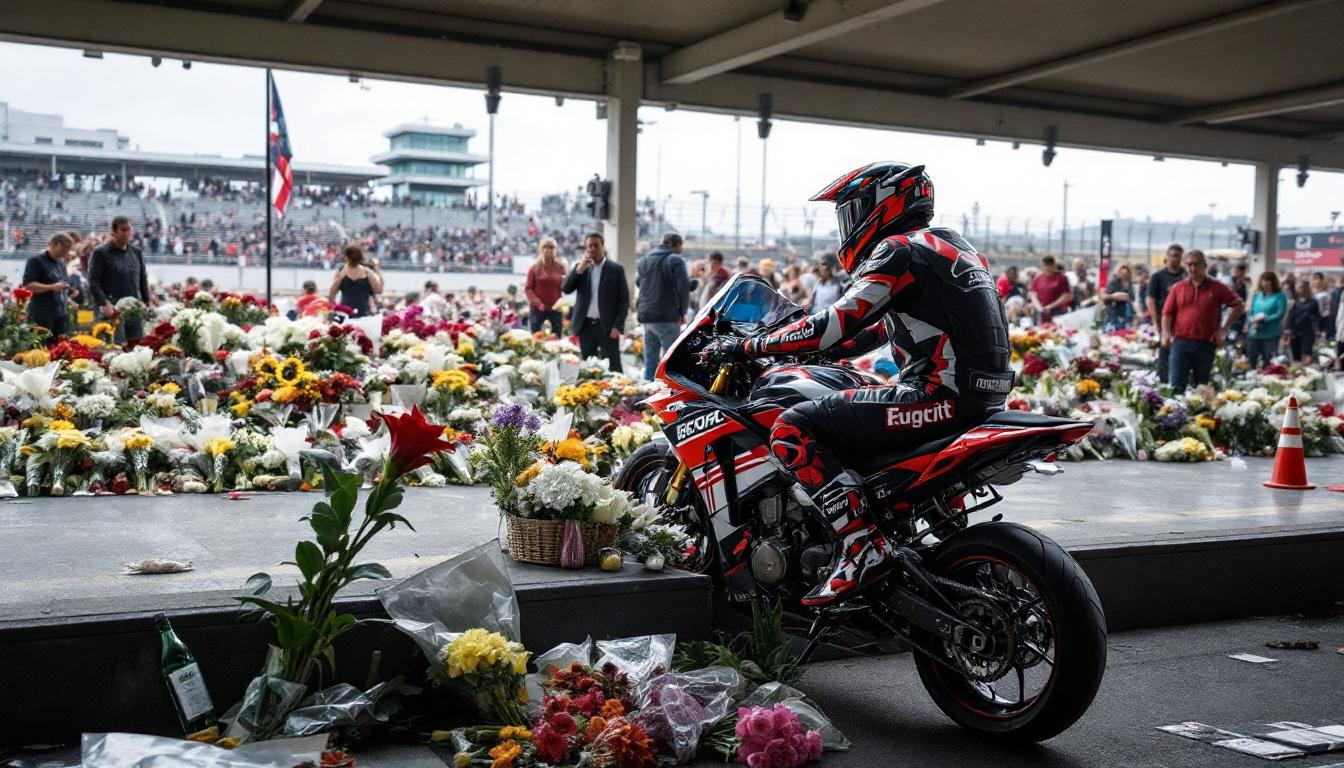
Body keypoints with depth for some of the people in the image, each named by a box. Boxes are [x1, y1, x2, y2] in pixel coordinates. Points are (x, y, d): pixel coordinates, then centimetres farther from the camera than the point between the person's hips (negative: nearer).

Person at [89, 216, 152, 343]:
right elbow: (93, 282, -5)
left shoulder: (137, 252, 16)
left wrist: (147, 302, 11)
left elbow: (143, 280, 21)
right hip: (113, 309, -5)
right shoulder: (100, 253, 0)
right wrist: (104, 304, -16)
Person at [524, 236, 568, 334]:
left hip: (556, 309, 1)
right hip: (537, 309, -1)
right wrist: (538, 303, -13)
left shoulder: (561, 268, 6)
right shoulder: (534, 268, 3)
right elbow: (528, 288, 0)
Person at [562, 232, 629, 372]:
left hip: (607, 326, -4)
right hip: (585, 325, 4)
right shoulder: (580, 267, 9)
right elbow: (566, 289, -2)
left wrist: (618, 326, -11)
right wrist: (579, 269, -14)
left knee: (612, 368, -6)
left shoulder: (616, 269, -1)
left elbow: (624, 300, -2)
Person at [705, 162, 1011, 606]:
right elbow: (882, 327, 30)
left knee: (792, 431, -12)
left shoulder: (898, 251, -8)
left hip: (939, 396, -10)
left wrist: (747, 347, -9)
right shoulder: (949, 246, 21)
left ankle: (862, 546, -18)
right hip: (980, 397, 10)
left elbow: (836, 325, -16)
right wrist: (810, 347, 30)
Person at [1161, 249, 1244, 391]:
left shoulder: (1217, 288, 4)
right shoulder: (1177, 288, 7)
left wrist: (1224, 328, 3)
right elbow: (1167, 313, 7)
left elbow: (1239, 306, 9)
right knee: (1177, 386, -4)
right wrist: (1166, 334, -8)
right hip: (1180, 342, 0)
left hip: (1206, 344, 0)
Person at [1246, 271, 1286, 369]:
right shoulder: (1257, 295, 11)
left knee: (1268, 362, -1)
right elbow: (1251, 312, 10)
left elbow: (1280, 314, -13)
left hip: (1271, 335, -5)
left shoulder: (1280, 296, -3)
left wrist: (1264, 319, -20)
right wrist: (1254, 321, -11)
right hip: (1254, 334, 5)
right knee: (1250, 360, 10)